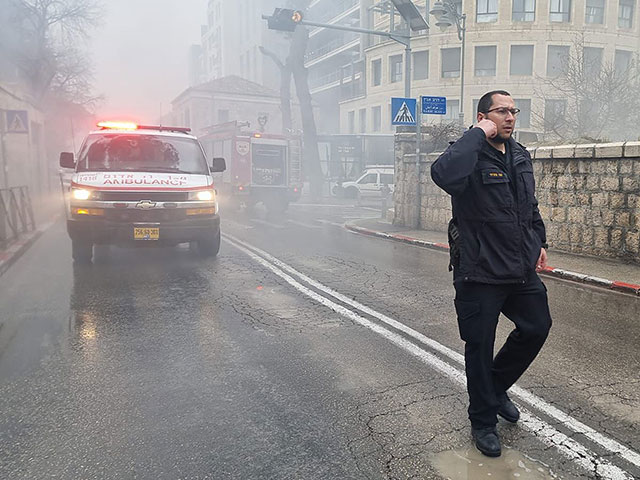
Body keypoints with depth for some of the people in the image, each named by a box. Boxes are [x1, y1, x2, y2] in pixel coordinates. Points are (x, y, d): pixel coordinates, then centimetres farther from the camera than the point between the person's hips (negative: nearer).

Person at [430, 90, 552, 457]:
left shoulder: (521, 156, 11)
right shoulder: (471, 156, -14)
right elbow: (444, 174, -39)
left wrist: (540, 242, 22)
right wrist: (479, 134, -27)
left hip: (522, 269, 8)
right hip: (480, 272, -7)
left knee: (537, 327, 16)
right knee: (480, 347, 5)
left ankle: (497, 386, 41)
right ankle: (484, 422, 26)